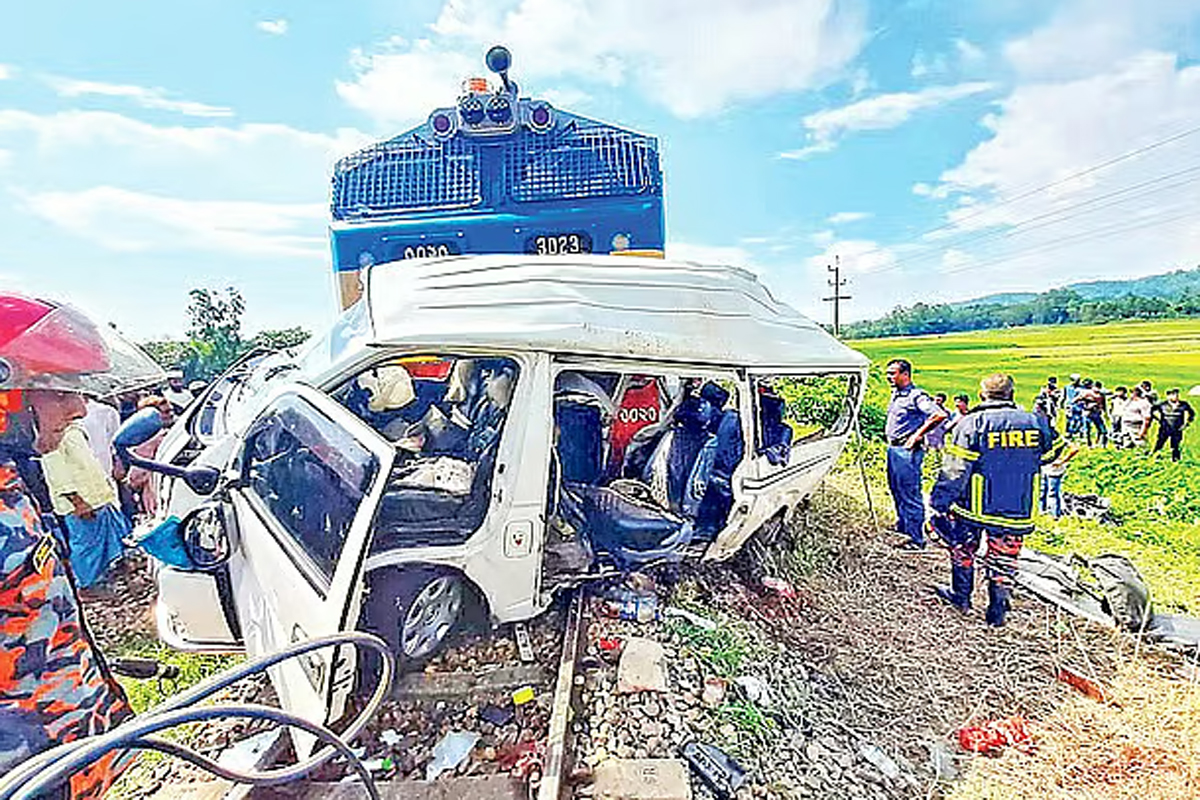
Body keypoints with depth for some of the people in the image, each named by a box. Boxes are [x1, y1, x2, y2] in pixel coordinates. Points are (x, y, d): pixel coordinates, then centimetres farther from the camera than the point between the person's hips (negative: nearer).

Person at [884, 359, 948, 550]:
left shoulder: (916, 396, -14)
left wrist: (917, 435, -20)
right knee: (897, 491, 19)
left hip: (907, 450, -9)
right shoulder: (895, 395, 14)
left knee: (910, 494, -5)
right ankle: (902, 526, 34)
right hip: (893, 449, 10)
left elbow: (940, 415, -25)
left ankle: (916, 539, 2)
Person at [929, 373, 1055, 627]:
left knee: (963, 548, 18)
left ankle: (961, 594, 29)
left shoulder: (972, 424, -14)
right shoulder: (1036, 423, -1)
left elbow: (954, 471, -16)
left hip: (974, 506, -3)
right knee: (1004, 557, 14)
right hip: (1018, 510, 3)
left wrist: (938, 503, -11)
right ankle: (997, 609, 20)